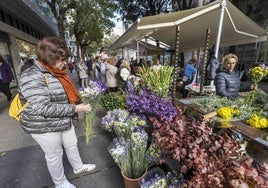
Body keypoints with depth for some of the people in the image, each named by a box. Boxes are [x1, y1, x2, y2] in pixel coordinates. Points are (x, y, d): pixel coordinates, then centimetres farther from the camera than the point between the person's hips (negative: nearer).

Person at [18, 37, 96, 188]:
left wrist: (81, 98, 1)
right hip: (44, 127, -8)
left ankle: (78, 167, 48)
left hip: (64, 121, 8)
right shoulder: (32, 77, -24)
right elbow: (44, 109, -30)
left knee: (72, 144, 22)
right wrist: (76, 108, -28)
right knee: (55, 156, 13)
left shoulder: (57, 72, 3)